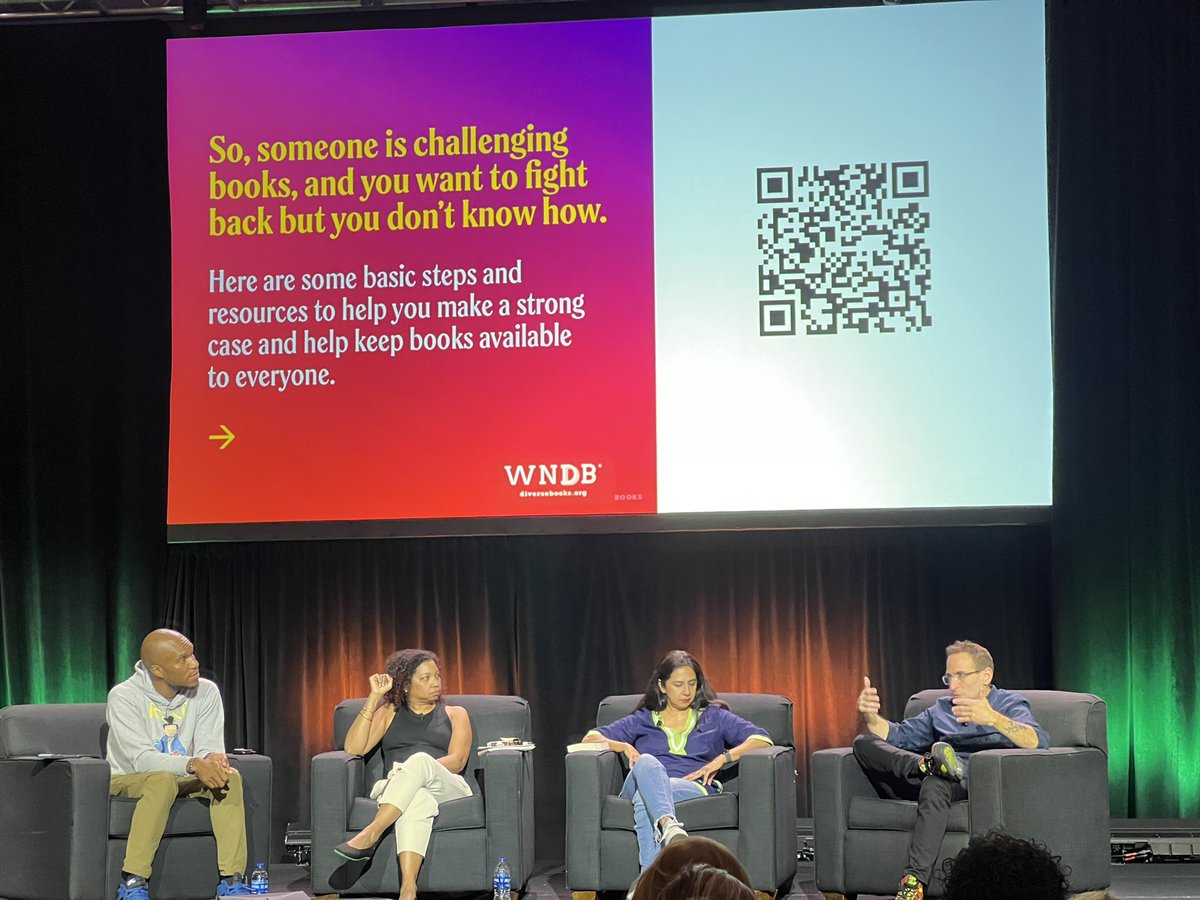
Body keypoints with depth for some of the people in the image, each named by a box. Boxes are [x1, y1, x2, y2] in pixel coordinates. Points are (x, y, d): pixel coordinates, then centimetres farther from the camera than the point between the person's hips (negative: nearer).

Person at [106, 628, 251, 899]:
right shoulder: (123, 697, -19)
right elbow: (142, 759, -28)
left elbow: (210, 748, -10)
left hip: (182, 779, 4)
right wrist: (193, 764, -44)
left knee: (229, 776, -24)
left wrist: (214, 762, -36)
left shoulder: (206, 692, -7)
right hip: (129, 781, -4)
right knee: (163, 780, -37)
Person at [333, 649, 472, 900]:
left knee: (420, 759, -38)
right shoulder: (389, 713, 24)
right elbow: (354, 748, 7)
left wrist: (416, 770, -15)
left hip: (447, 789, 0)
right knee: (417, 798, -43)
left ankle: (370, 835, -48)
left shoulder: (454, 714, 21)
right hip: (394, 792, 0)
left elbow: (457, 761, 3)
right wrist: (374, 698, 4)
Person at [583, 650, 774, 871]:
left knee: (645, 799, -37)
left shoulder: (714, 717, 26)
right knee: (647, 762, -37)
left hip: (694, 787, -1)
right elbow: (591, 738, 23)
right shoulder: (642, 720, 30)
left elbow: (762, 740, 12)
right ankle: (669, 826, -66)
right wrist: (624, 746, 2)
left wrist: (721, 760, -3)